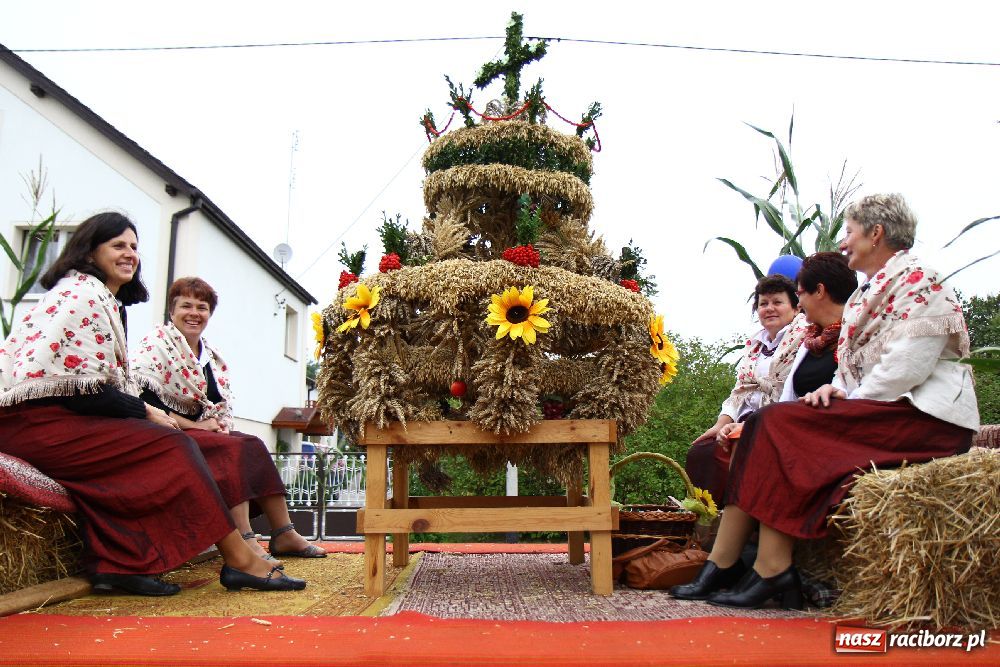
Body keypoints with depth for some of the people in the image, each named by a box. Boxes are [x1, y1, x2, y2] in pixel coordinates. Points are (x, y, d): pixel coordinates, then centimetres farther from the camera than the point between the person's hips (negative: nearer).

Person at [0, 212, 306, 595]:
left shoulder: (106, 300, 22)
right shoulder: (82, 291, -8)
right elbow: (79, 384, -18)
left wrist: (142, 410, -2)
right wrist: (145, 412, -11)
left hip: (59, 418, 9)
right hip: (35, 421, -9)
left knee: (172, 447, -7)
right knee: (173, 447, -18)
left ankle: (116, 564, -11)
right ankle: (239, 560, -18)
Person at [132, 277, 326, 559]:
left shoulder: (213, 357, 17)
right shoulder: (157, 342, -5)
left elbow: (226, 408, 17)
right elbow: (142, 399, -19)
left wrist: (220, 426, -6)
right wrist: (194, 425, -18)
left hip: (205, 432, 7)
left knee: (254, 446, -13)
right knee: (234, 449, -28)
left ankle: (284, 535, -12)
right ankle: (245, 542, -36)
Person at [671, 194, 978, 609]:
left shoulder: (918, 279, -5)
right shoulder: (865, 293, 23)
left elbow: (907, 366, -18)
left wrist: (848, 403, -14)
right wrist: (837, 390, -1)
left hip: (926, 417, -8)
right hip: (881, 414, 8)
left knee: (780, 423, -24)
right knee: (765, 426, -12)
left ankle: (771, 571, -22)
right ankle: (721, 566, -16)